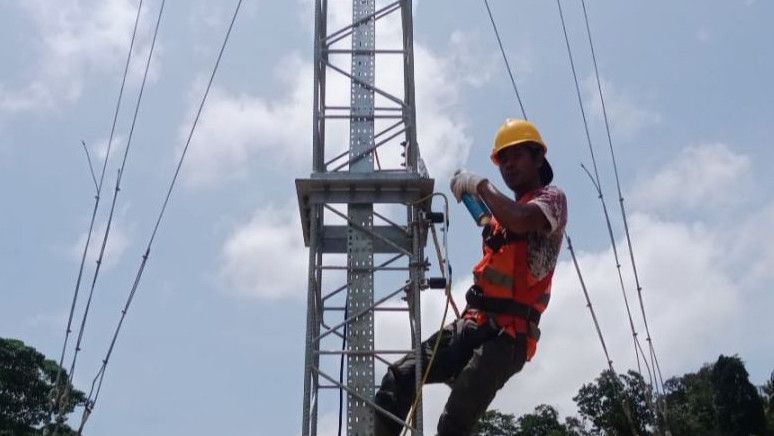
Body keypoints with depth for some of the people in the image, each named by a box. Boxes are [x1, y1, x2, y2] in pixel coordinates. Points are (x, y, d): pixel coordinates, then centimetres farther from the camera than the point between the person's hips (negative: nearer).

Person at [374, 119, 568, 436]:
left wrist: (479, 185, -11)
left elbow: (522, 220, -23)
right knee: (397, 379, -4)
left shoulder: (552, 198, 2)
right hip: (474, 324, 8)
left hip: (508, 333, -8)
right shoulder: (505, 210, 27)